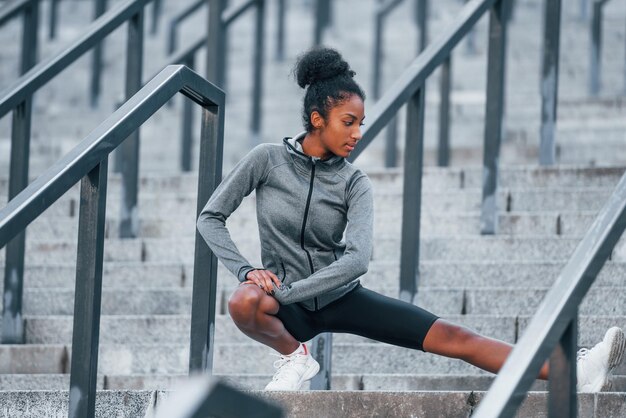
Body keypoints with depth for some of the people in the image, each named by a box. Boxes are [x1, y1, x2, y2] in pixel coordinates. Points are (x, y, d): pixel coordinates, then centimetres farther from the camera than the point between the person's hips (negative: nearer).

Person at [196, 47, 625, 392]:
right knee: (244, 303, -40)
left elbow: (356, 259, -17)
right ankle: (295, 356, -8)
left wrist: (286, 291, -26)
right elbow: (211, 217, -3)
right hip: (290, 309, -2)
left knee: (451, 336, -10)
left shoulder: (353, 183, -5)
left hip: (341, 297, 2)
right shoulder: (268, 160, -9)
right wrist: (246, 270, -19)